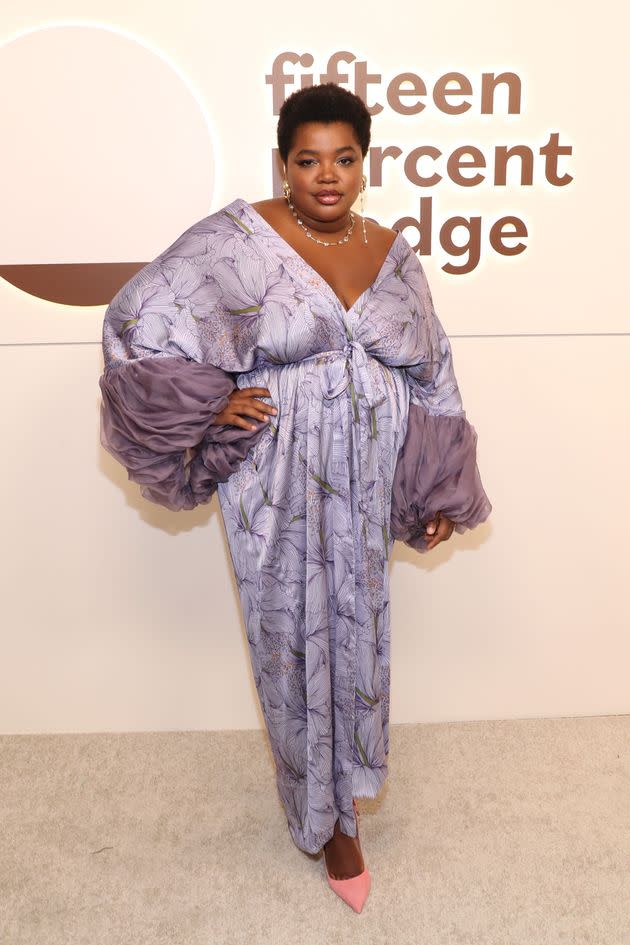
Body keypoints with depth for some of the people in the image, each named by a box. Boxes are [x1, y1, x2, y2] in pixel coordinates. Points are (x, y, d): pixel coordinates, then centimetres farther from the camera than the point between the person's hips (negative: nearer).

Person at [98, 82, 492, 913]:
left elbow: (431, 375, 10)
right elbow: (138, 319, -11)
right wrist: (211, 405, -13)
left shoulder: (393, 252, 5)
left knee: (358, 634, 15)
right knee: (295, 641, 8)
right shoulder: (240, 239, -9)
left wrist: (443, 491, 9)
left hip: (366, 485, 4)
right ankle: (323, 814, 32)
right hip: (279, 487, -4)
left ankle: (346, 792, 42)